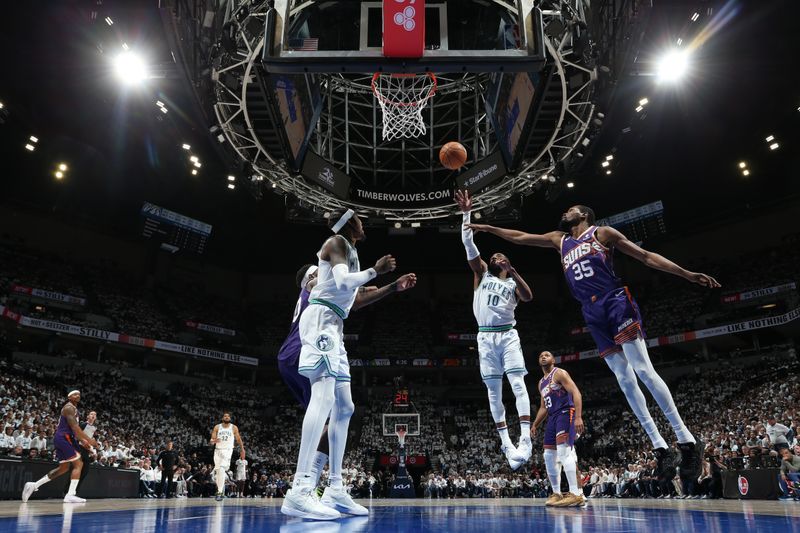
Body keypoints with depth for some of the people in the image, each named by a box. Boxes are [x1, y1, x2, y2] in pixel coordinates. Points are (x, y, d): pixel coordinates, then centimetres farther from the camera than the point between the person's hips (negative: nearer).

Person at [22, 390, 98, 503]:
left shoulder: (73, 409, 20)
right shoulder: (69, 408, -12)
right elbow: (74, 427, -22)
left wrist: (83, 440, 21)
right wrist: (89, 439, -21)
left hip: (61, 439, 10)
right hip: (63, 438, -10)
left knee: (64, 468, 17)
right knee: (78, 464, -11)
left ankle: (33, 485, 18)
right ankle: (70, 495, -16)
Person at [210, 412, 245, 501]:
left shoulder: (234, 428, 1)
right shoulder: (217, 427, 4)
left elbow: (238, 439, 8)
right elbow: (211, 441, 1)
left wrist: (242, 450, 5)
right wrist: (214, 441, -23)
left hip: (227, 450, -4)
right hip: (218, 450, 4)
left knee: (222, 469, -22)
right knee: (217, 471, 9)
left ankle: (220, 492, -23)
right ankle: (221, 490, 30)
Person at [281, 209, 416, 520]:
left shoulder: (348, 251, 28)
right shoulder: (337, 243, -1)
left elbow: (355, 298, 31)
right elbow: (343, 282, -19)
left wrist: (394, 287, 30)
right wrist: (375, 270, -8)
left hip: (333, 325, 10)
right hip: (321, 318, -10)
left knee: (343, 408, 6)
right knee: (324, 395, -24)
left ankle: (335, 489, 8)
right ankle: (299, 491, -31)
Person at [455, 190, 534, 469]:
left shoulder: (513, 283, 14)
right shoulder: (482, 273, 15)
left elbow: (528, 297, -8)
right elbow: (468, 244, 5)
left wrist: (514, 273, -18)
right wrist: (467, 213, -3)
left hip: (508, 335, -1)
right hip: (485, 337, 1)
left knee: (518, 384, -12)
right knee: (494, 391, 1)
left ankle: (526, 438, -16)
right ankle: (506, 443, 7)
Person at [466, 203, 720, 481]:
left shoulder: (602, 233, 7)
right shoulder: (560, 240, 23)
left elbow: (646, 256, 3)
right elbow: (520, 237, 26)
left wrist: (687, 274, -4)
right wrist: (487, 228, 23)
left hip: (616, 302, -5)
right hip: (593, 314, 5)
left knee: (643, 370, -13)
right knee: (624, 380, 0)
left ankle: (687, 441, -6)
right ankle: (661, 449, 4)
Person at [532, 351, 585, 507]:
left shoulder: (559, 373, -3)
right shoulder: (541, 383, 22)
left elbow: (576, 393, -15)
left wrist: (578, 417, -27)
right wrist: (534, 426, 21)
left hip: (565, 413, -9)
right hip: (552, 417, 9)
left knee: (564, 450, -22)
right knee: (549, 456, 7)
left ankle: (576, 494, -25)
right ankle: (557, 493, 14)